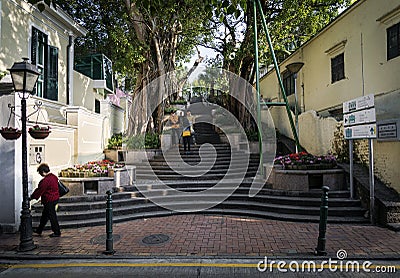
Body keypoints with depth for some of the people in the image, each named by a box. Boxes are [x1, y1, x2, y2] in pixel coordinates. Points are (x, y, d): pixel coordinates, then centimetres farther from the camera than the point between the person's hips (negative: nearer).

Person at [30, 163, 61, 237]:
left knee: (52, 216, 1)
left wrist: (32, 197, 0)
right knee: (44, 215, 21)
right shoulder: (54, 177, 6)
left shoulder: (45, 180, -22)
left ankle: (57, 232, 10)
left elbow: (39, 190, -14)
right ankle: (39, 230, 35)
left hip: (49, 201, -10)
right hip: (55, 198, 10)